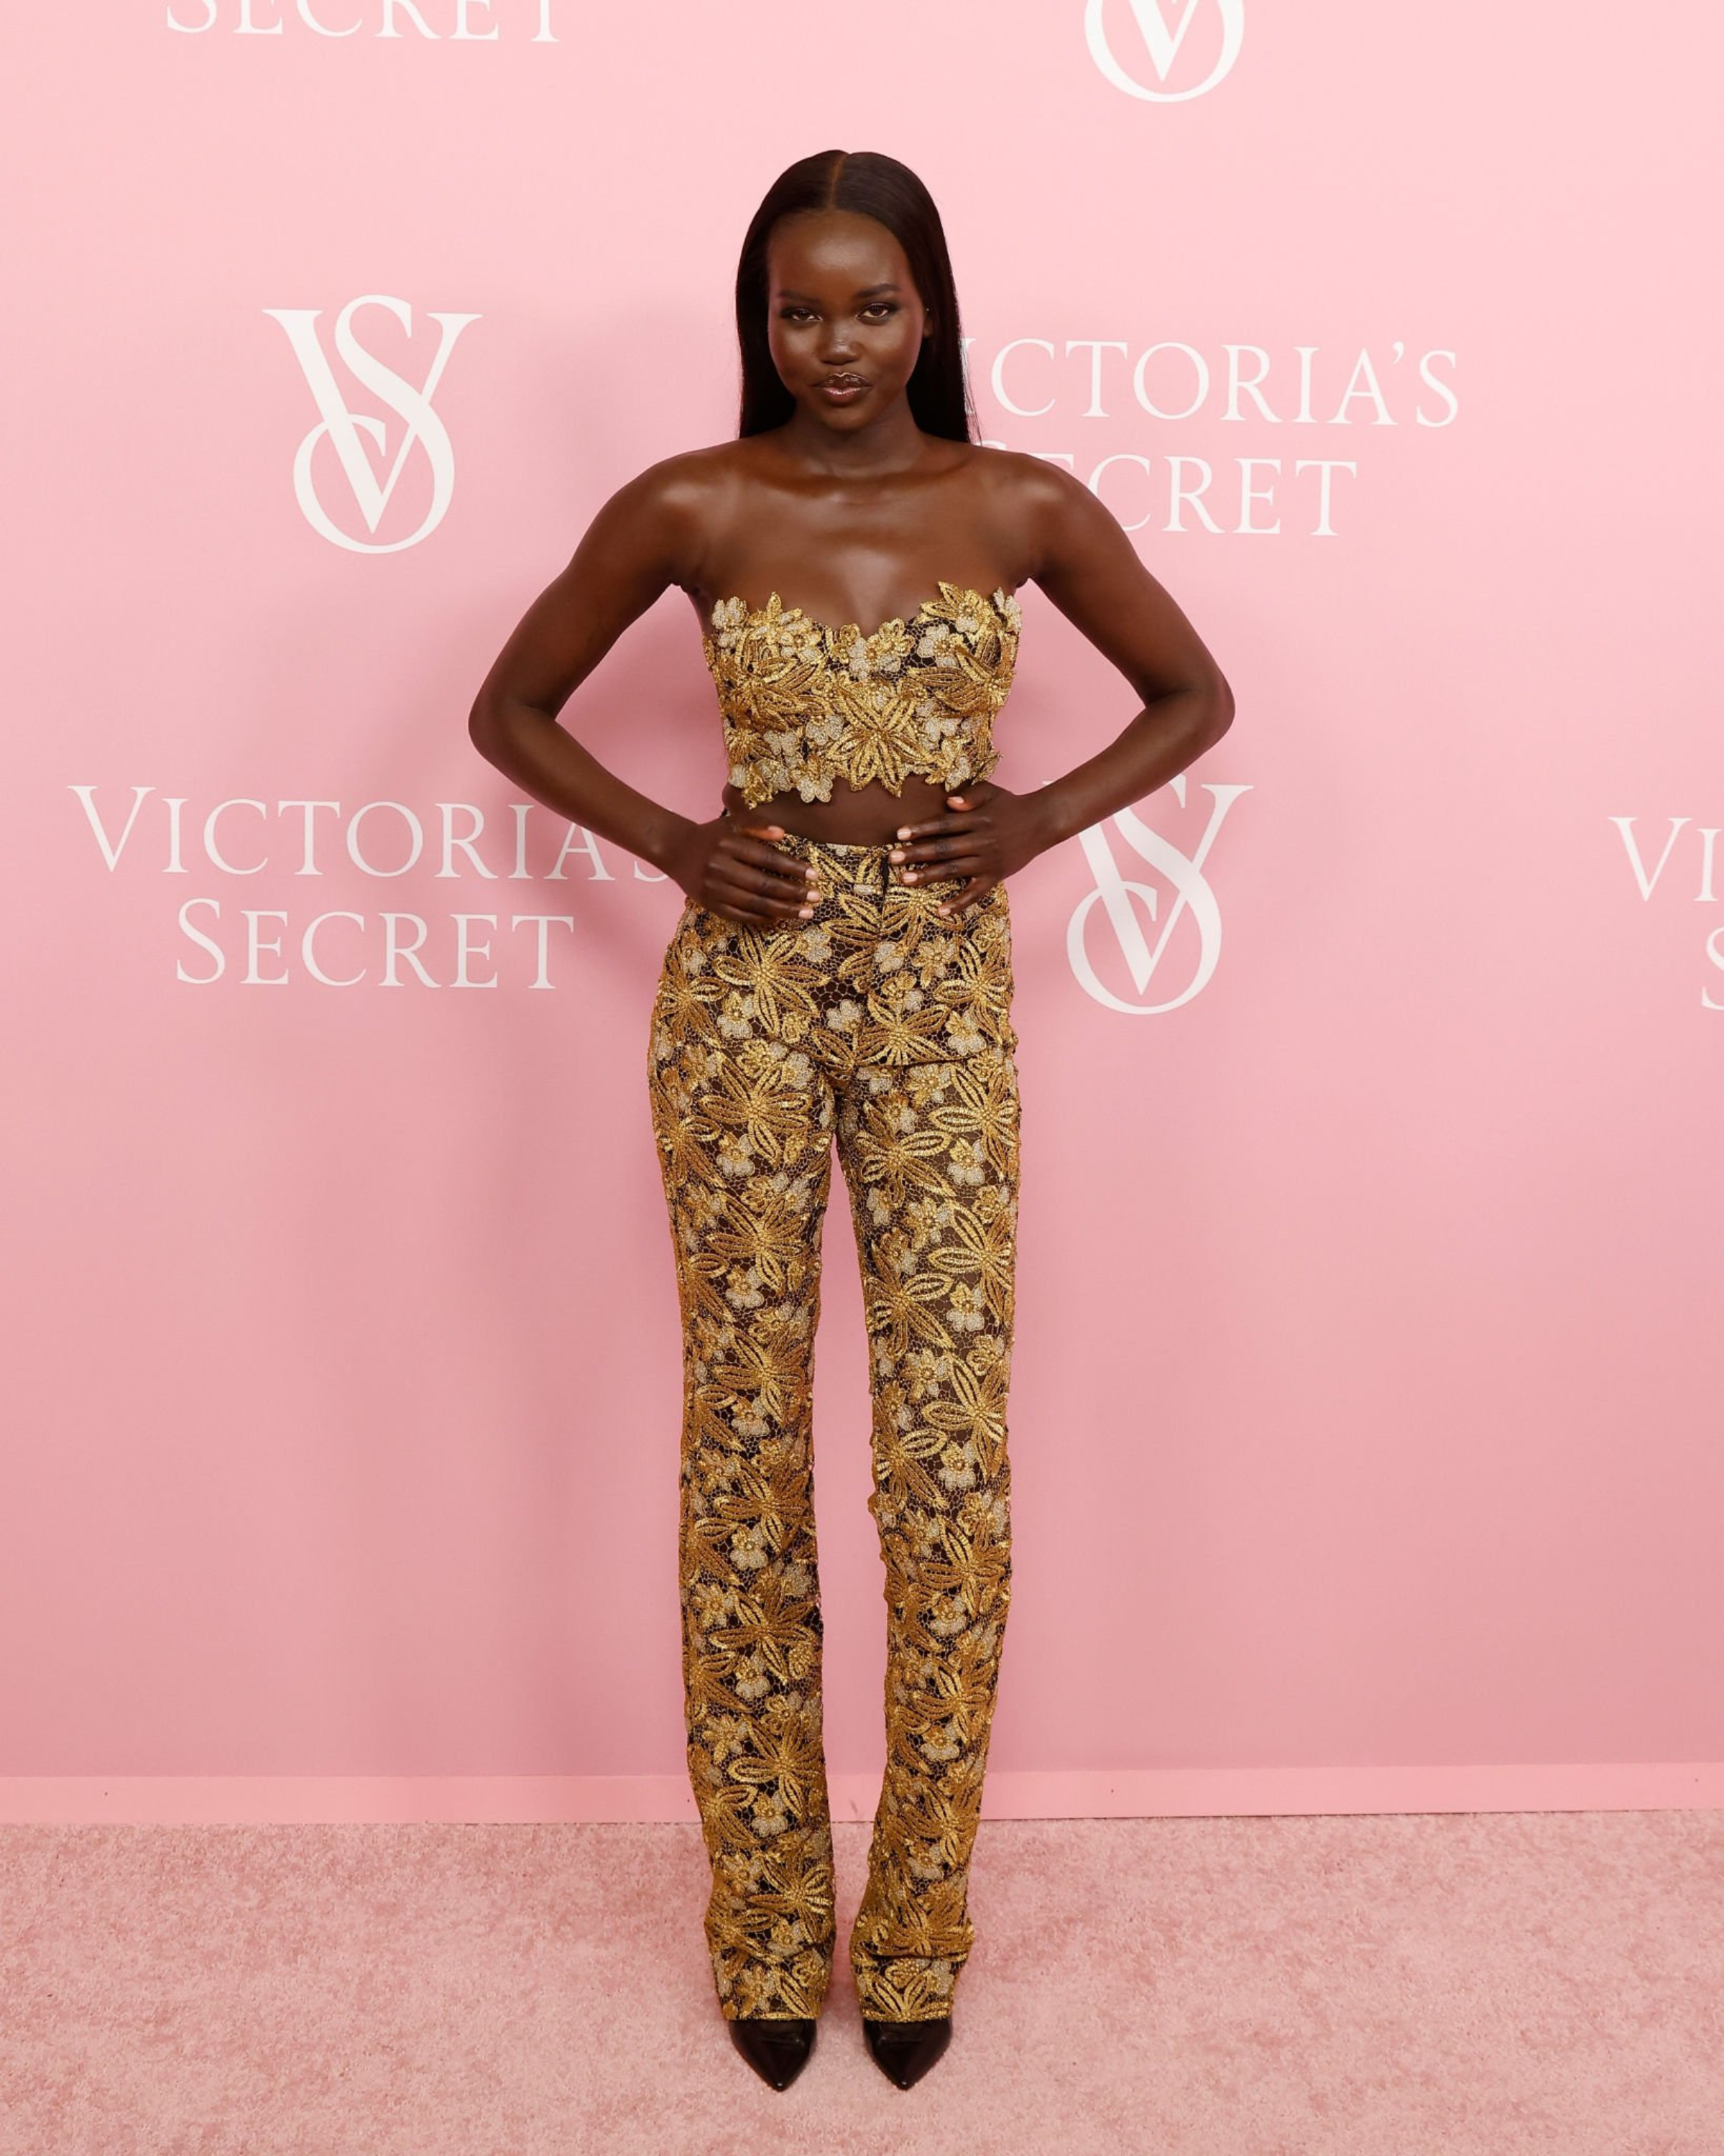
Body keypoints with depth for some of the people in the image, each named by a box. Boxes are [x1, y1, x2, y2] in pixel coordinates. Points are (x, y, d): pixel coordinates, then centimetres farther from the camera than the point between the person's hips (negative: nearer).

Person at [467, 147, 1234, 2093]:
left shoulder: (1023, 507, 1)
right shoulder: (687, 509, -1)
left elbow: (1195, 693, 12)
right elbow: (509, 709, 9)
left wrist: (1042, 817, -4)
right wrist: (670, 842, -5)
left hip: (941, 996, 1)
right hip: (744, 987, 0)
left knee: (951, 1455, 2)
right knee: (746, 1446, 6)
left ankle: (918, 1926, 23)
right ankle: (767, 1927, 24)